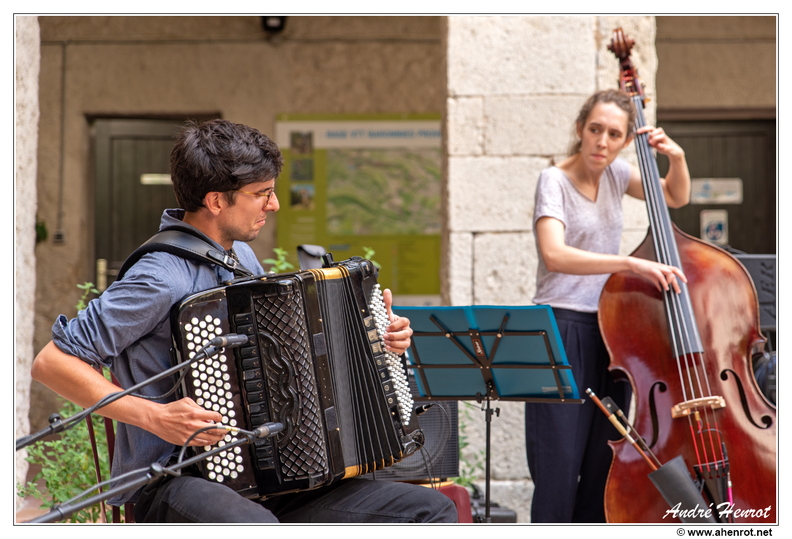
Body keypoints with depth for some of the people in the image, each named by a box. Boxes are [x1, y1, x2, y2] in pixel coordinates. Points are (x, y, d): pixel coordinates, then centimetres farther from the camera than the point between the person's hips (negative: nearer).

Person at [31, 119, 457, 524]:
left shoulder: (242, 258, 13)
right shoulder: (162, 279, -14)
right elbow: (51, 362, -15)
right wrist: (152, 416, -22)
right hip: (177, 483, -8)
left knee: (433, 511, -1)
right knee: (254, 529, -42)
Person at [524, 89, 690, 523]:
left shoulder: (614, 173, 7)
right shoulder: (555, 181, -11)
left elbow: (676, 197, 23)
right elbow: (553, 255, -29)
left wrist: (677, 158, 2)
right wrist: (631, 263, -37)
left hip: (610, 332, 6)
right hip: (562, 332, -6)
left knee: (603, 467, 8)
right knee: (560, 468, -9)